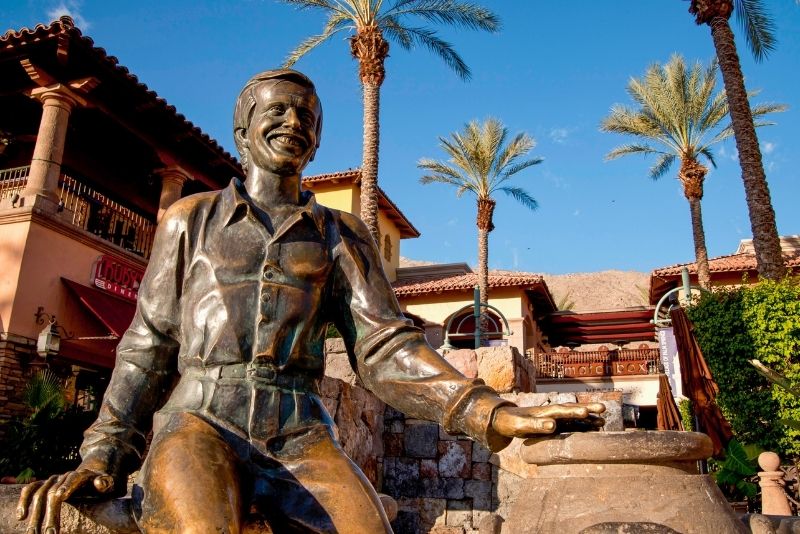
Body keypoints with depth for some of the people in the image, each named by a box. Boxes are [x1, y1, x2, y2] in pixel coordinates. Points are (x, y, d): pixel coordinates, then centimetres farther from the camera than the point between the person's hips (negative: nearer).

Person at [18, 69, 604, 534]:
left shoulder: (343, 235, 16)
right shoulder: (191, 218, 17)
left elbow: (386, 349, 4)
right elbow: (148, 348, 13)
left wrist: (497, 415, -12)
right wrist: (103, 456, -1)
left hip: (301, 434, 2)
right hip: (199, 419, -1)